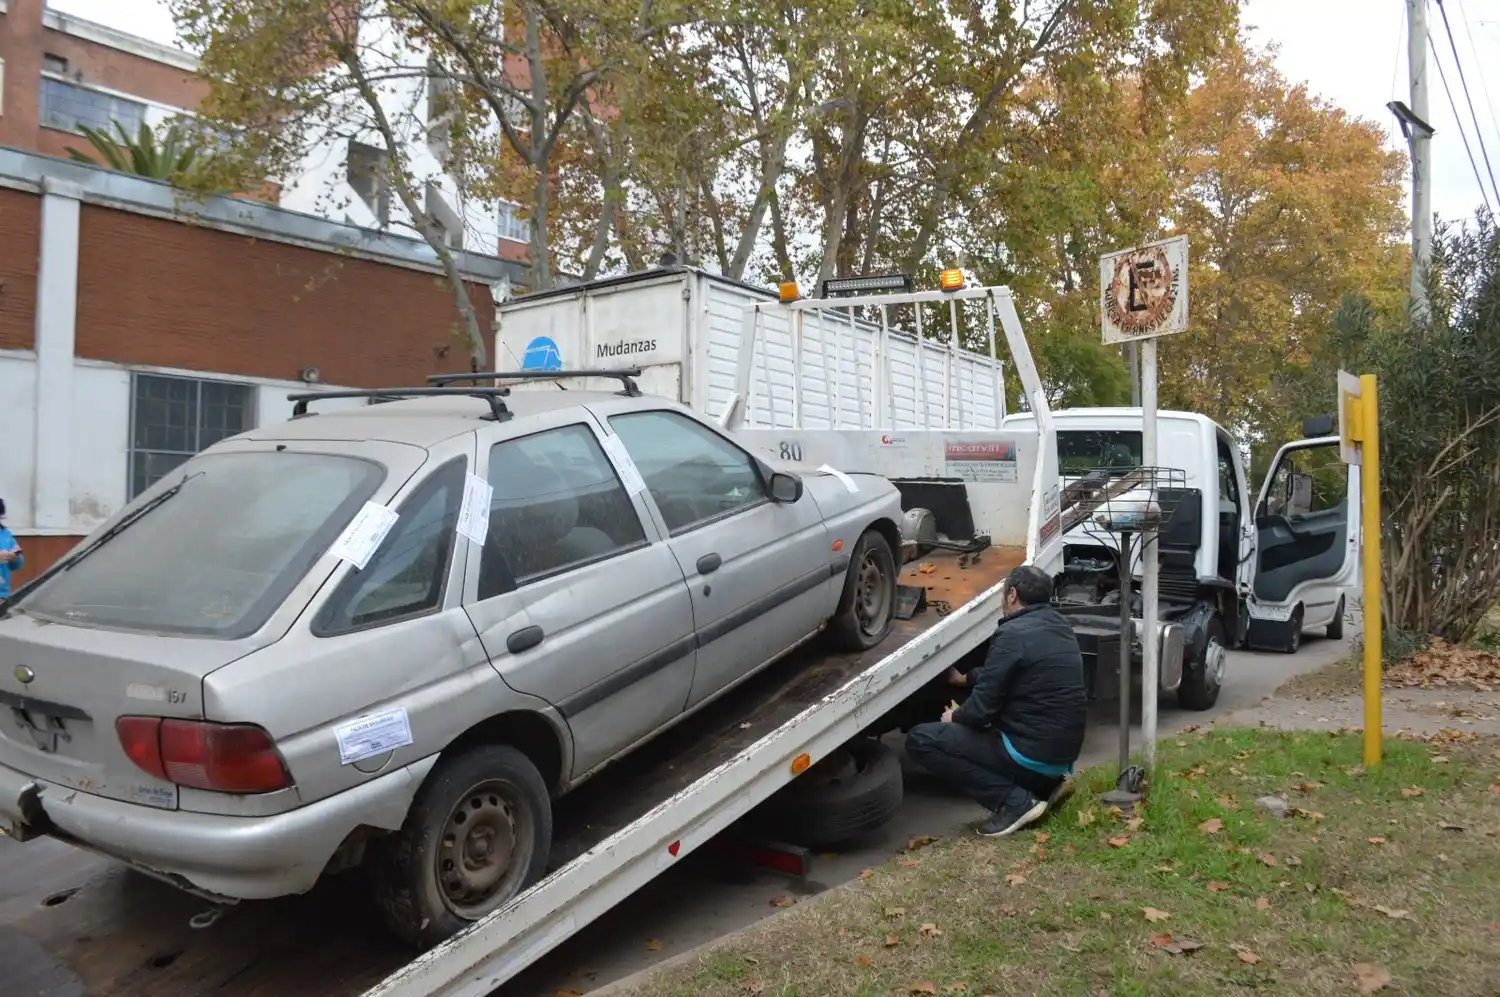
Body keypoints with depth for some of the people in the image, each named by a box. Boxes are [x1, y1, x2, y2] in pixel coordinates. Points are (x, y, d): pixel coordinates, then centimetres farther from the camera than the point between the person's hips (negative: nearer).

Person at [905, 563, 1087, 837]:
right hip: (1066, 749, 9)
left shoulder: (1013, 633, -17)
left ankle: (1015, 801, -10)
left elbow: (983, 707, -15)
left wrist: (955, 717, 6)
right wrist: (966, 678, 34)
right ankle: (1047, 780, 15)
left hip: (1034, 752, -9)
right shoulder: (1058, 625, 8)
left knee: (919, 739, -7)